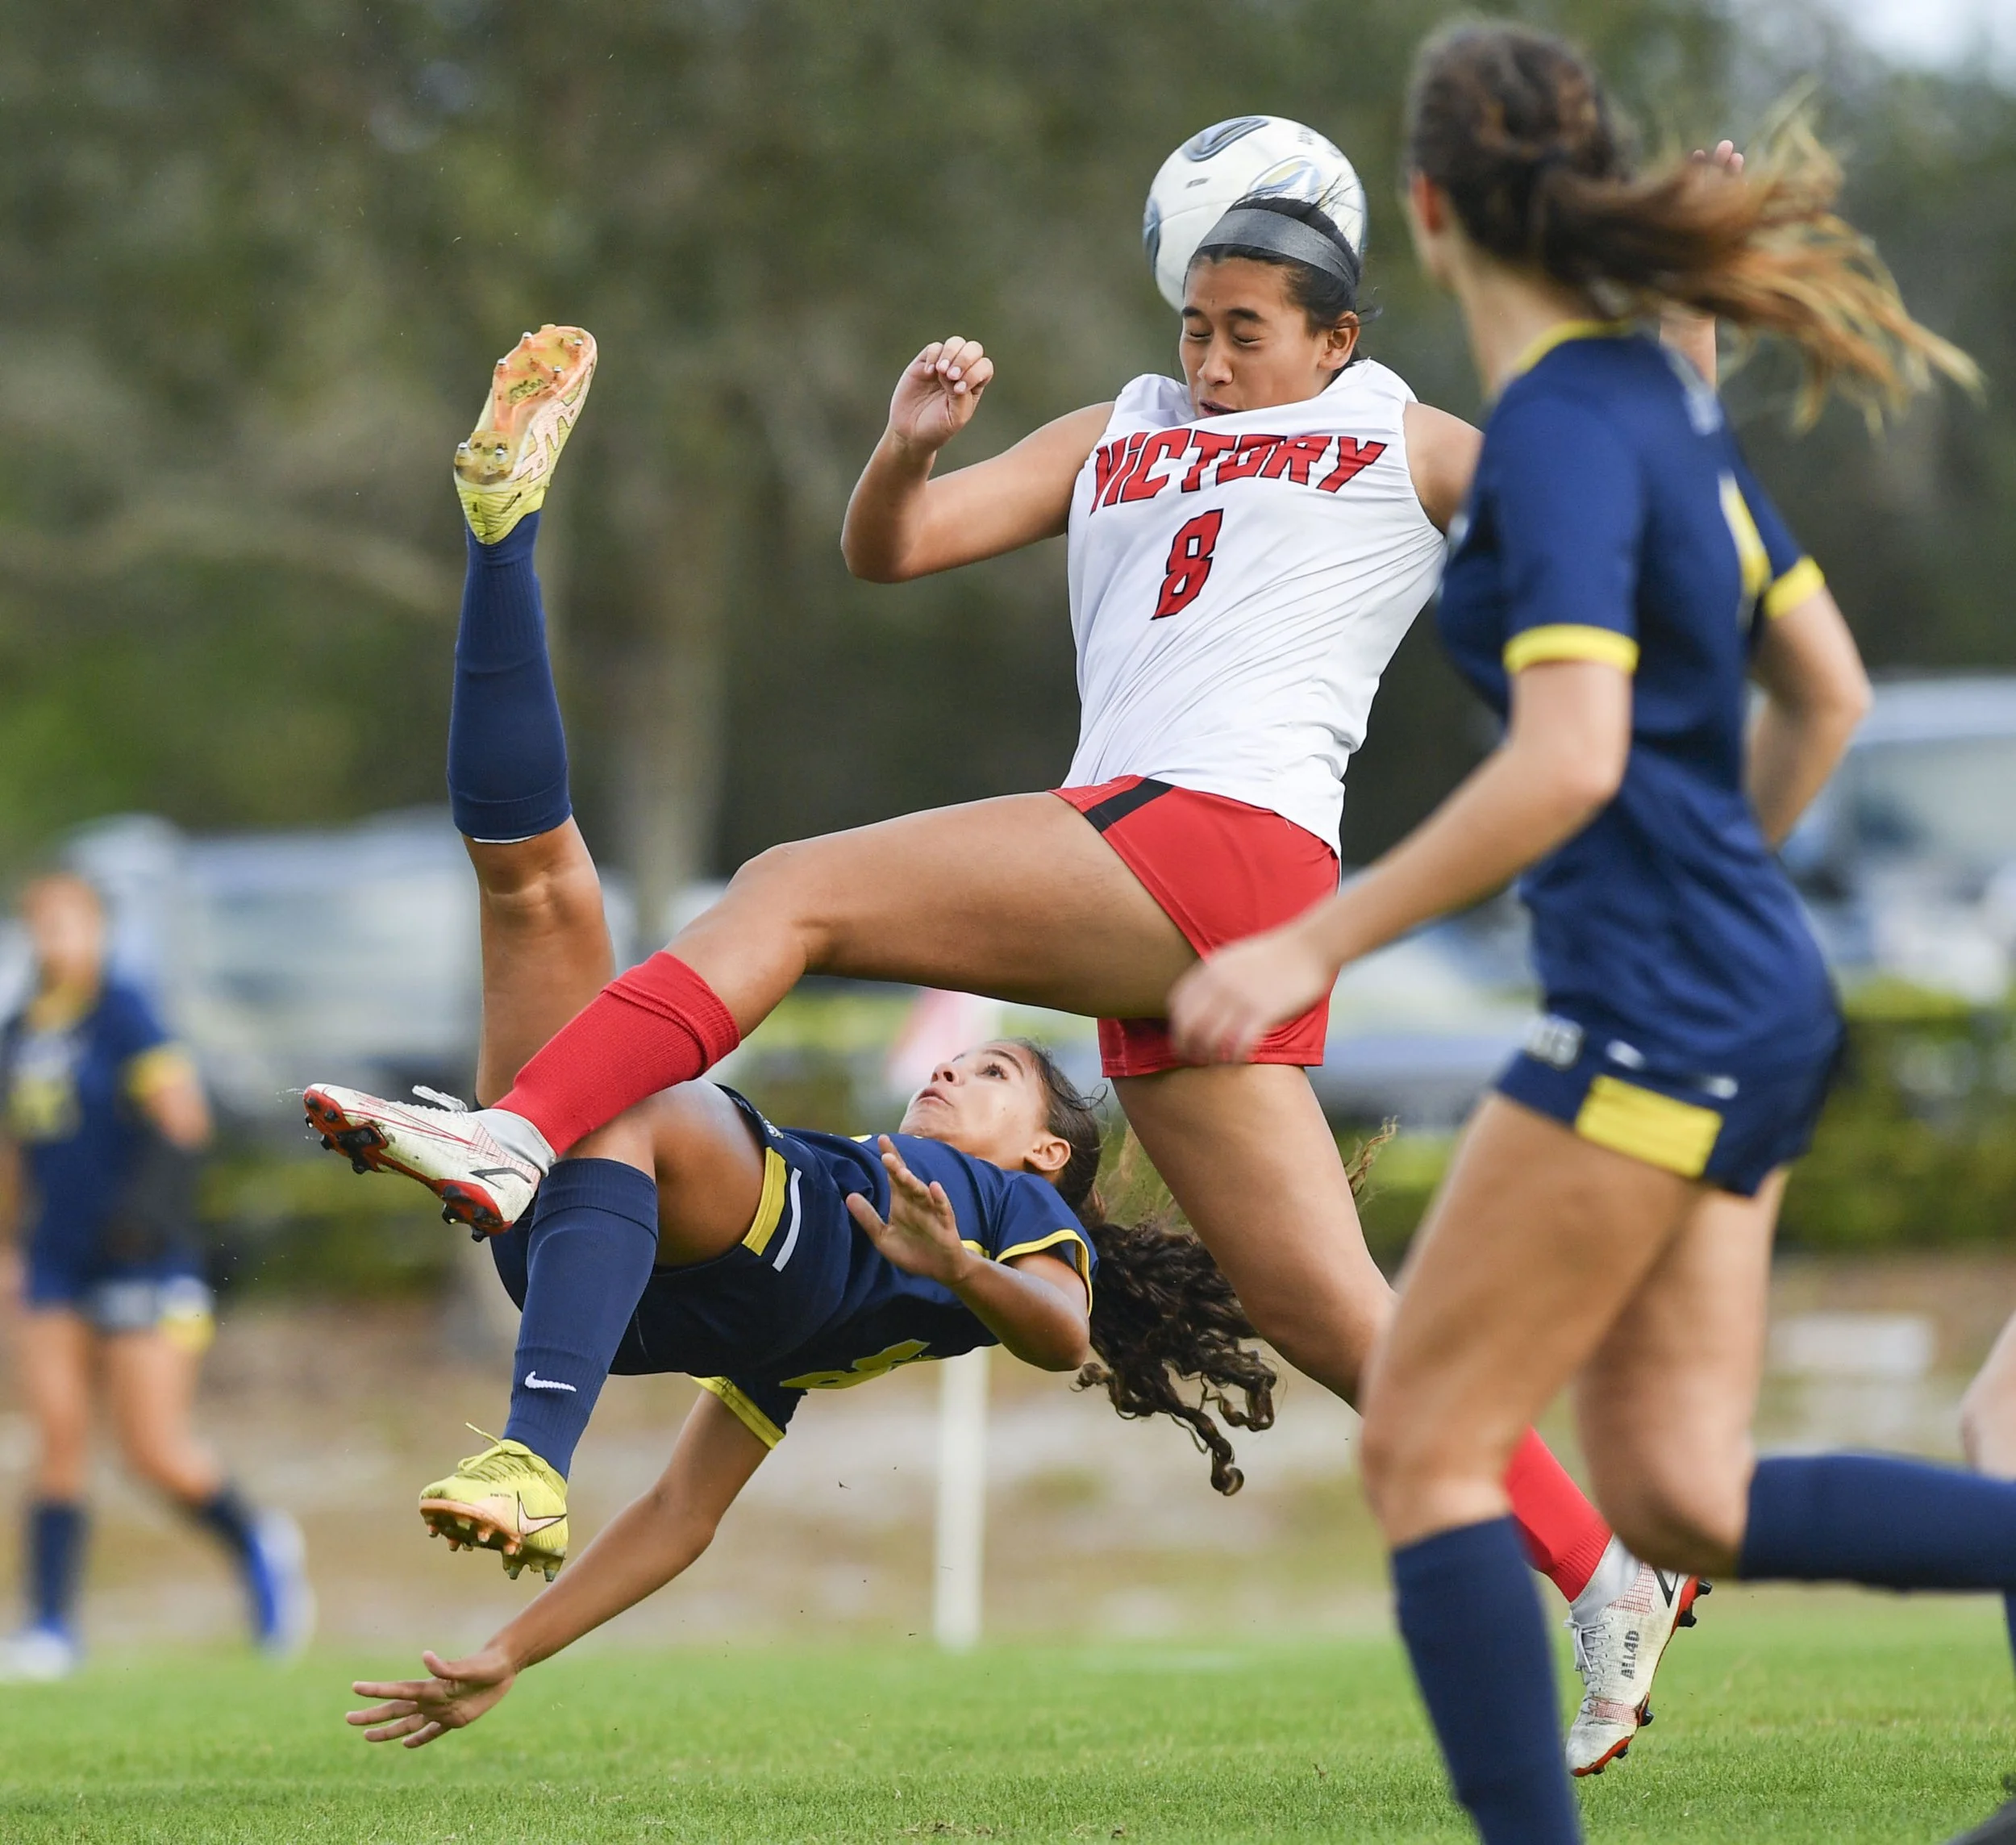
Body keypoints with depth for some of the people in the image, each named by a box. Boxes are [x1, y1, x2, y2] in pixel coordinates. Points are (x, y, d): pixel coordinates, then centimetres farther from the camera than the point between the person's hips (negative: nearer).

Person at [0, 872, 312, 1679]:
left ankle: (257, 1544, 21)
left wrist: (149, 1203, -27)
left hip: (139, 1264, -6)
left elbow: (182, 1114, -16)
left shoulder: (122, 1015, -9)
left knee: (155, 1449, -6)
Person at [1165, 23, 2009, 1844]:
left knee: (1423, 1439, -1)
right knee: (1681, 1493, 9)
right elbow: (1826, 690, 18)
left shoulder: (1563, 432, -16)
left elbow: (1571, 759, -26)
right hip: (1756, 1013, 9)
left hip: (1660, 1022, -9)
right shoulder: (1660, 394, 12)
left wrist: (1314, 947, -23)